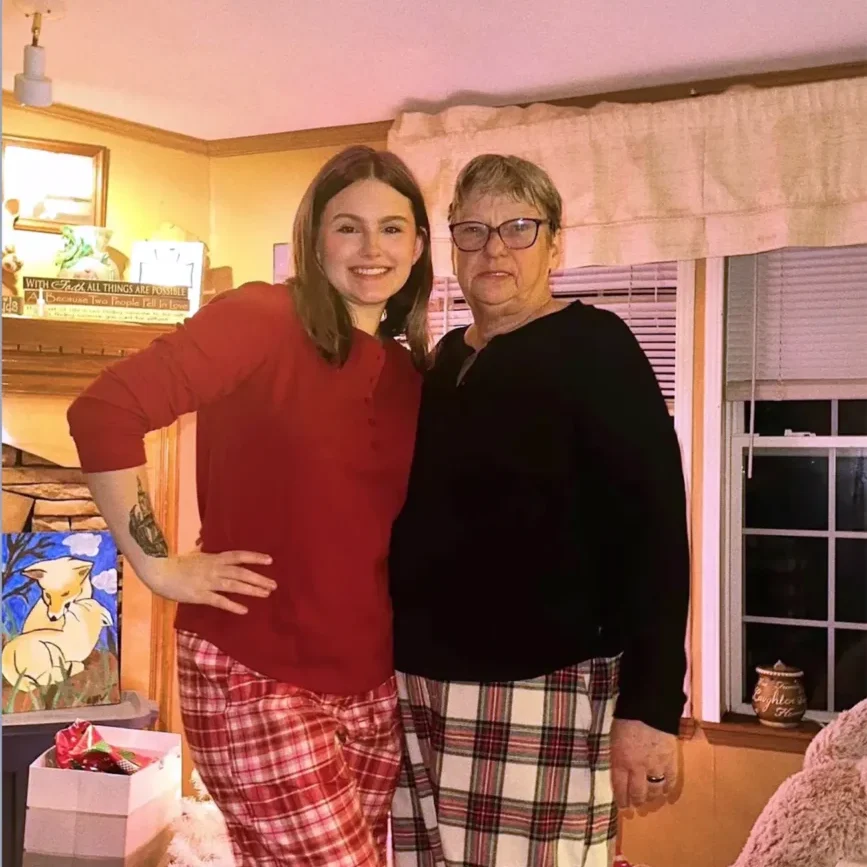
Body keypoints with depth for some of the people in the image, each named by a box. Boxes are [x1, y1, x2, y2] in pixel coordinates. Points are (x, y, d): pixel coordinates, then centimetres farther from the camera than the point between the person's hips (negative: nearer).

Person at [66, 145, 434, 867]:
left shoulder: (410, 373, 9)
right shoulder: (263, 318, -11)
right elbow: (104, 411, -19)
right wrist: (159, 565, -17)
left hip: (374, 688, 7)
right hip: (255, 681, -6)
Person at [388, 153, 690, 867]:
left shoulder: (595, 347, -6)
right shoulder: (445, 359, 13)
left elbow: (653, 527, -13)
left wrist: (650, 706, -18)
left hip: (540, 692, -6)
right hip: (419, 688, 6)